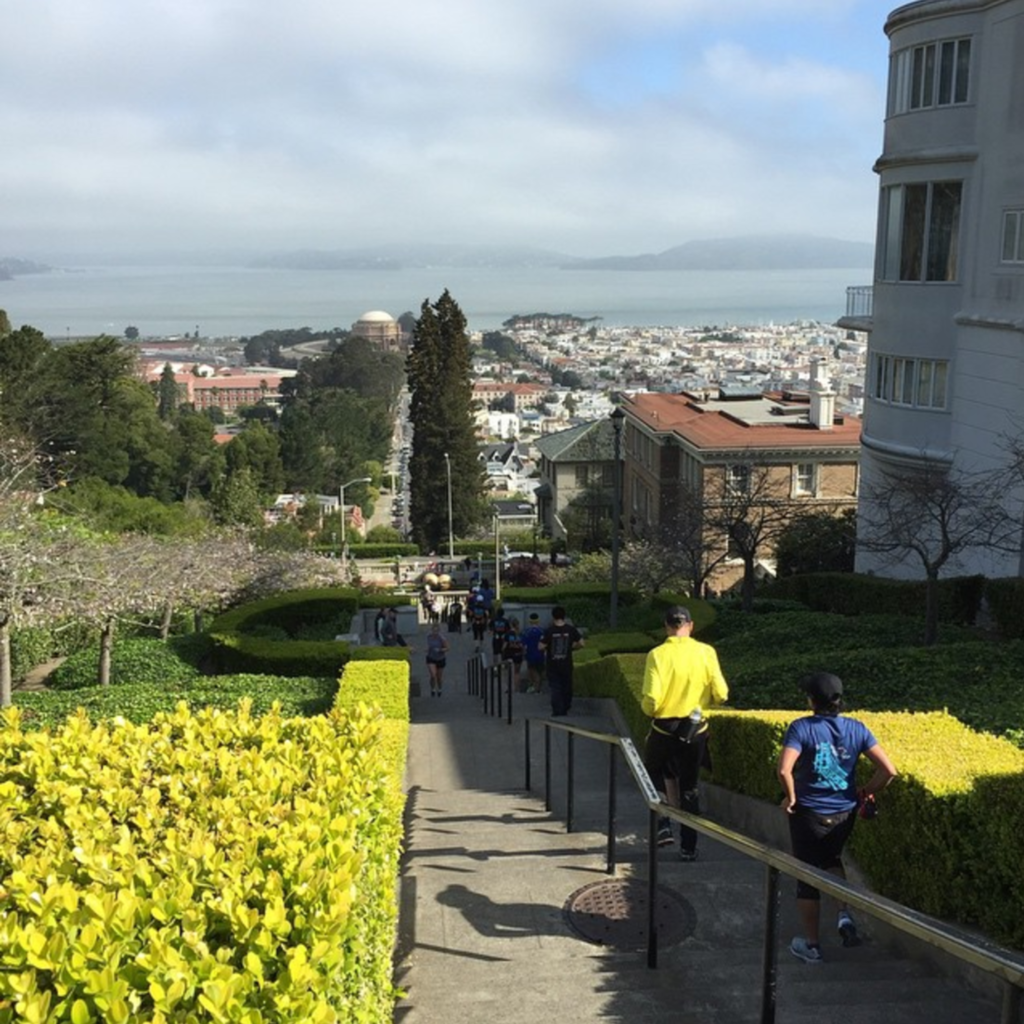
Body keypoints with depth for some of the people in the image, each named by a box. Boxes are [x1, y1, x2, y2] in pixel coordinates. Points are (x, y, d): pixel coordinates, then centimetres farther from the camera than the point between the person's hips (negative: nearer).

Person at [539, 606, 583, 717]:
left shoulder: (549, 631, -14)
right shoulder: (571, 629, -7)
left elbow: (541, 647, -14)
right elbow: (581, 643, -6)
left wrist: (547, 648, 7)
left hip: (553, 665, -2)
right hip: (566, 664, 2)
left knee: (555, 688, 5)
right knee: (567, 687, 17)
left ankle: (557, 711, 1)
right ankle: (565, 709, 27)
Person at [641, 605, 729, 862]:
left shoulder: (658, 654, -13)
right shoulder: (706, 652, -7)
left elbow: (651, 699, -18)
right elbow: (721, 694, -8)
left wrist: (648, 709, 4)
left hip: (664, 729, -2)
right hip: (696, 730, 2)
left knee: (657, 777, 24)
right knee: (689, 788, 14)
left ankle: (664, 824, 9)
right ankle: (688, 847, 15)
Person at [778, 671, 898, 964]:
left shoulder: (801, 728, -16)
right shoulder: (856, 729, -5)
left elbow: (784, 770, -29)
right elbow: (888, 770, -9)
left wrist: (791, 797, -11)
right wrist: (866, 793, 6)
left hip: (809, 814, -4)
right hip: (844, 813, 4)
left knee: (807, 877, 13)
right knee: (832, 860, 32)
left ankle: (812, 945, 23)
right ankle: (844, 914, 13)